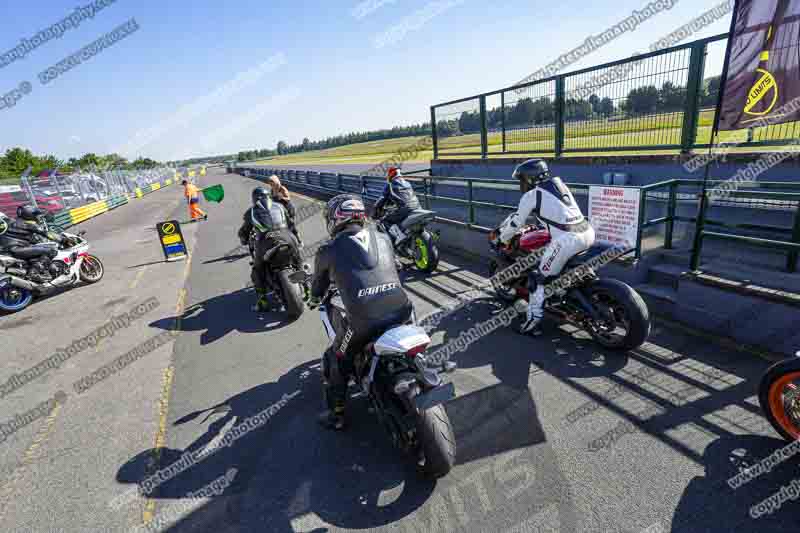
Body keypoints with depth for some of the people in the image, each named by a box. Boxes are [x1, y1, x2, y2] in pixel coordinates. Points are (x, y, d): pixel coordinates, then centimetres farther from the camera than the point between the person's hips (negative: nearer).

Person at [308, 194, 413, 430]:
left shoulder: (328, 251, 5)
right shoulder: (383, 238, 13)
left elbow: (319, 284, 22)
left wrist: (314, 300, 45)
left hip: (363, 322, -4)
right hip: (402, 313, 4)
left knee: (337, 361, 23)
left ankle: (335, 415, 37)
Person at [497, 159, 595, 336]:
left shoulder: (531, 195, 3)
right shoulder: (558, 183, 24)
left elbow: (516, 222, 9)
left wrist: (502, 238, 26)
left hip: (566, 240, -8)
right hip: (588, 232, 8)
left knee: (538, 279, 3)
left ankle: (533, 323, 4)